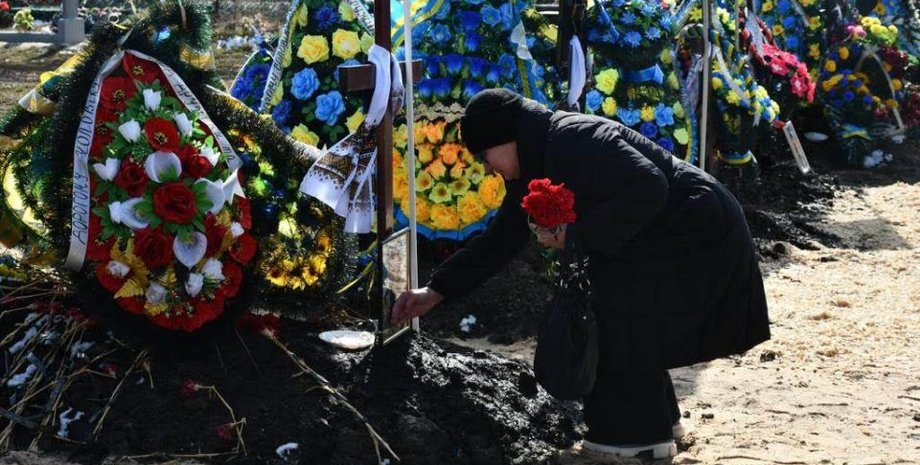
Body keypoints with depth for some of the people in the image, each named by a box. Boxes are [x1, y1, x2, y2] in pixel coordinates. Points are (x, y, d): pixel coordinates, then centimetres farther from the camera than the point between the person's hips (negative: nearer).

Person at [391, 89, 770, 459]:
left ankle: (640, 435, 0)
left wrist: (576, 235, -28)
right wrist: (437, 290, 9)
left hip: (698, 232, -10)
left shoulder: (577, 141, -25)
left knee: (620, 318, -12)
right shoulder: (536, 167, 7)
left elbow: (649, 190, -34)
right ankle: (657, 416, 24)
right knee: (609, 316, 11)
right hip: (667, 237, 10)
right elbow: (501, 238, 11)